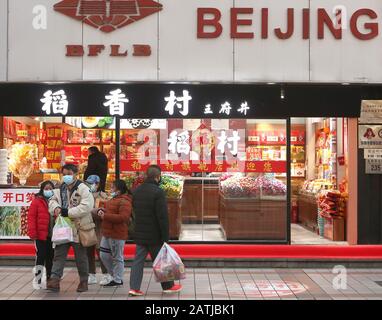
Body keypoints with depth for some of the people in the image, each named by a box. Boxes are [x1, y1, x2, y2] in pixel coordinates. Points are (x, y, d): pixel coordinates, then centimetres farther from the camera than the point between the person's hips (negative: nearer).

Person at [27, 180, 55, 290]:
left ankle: (50, 279, 23)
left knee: (51, 258, 11)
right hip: (41, 236, -3)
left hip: (53, 236, 4)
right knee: (40, 258, 1)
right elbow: (31, 218, -7)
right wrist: (33, 234, -13)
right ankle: (37, 280, 12)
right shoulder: (37, 201, -3)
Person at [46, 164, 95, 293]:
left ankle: (83, 281, 21)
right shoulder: (60, 189, 10)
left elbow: (87, 206, -22)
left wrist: (68, 212, -24)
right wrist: (56, 207, -11)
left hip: (78, 228, -5)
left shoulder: (83, 188, -11)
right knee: (59, 254, 1)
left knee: (81, 257, 8)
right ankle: (54, 279, 1)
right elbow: (52, 200, 13)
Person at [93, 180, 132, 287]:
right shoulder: (113, 199, 16)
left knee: (117, 257, 0)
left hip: (117, 235, -10)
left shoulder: (124, 202, -16)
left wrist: (105, 216, -22)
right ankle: (115, 276, 27)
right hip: (107, 233, 10)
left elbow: (123, 217, -27)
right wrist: (101, 211, 4)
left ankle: (117, 280, 12)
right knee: (104, 255, 14)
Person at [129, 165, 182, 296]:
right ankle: (168, 286, 21)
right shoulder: (158, 192, -18)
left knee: (138, 260, 9)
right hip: (154, 235, -6)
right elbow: (163, 217, -20)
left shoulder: (136, 191, 6)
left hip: (139, 234, 6)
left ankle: (134, 287, 5)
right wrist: (165, 236, -16)